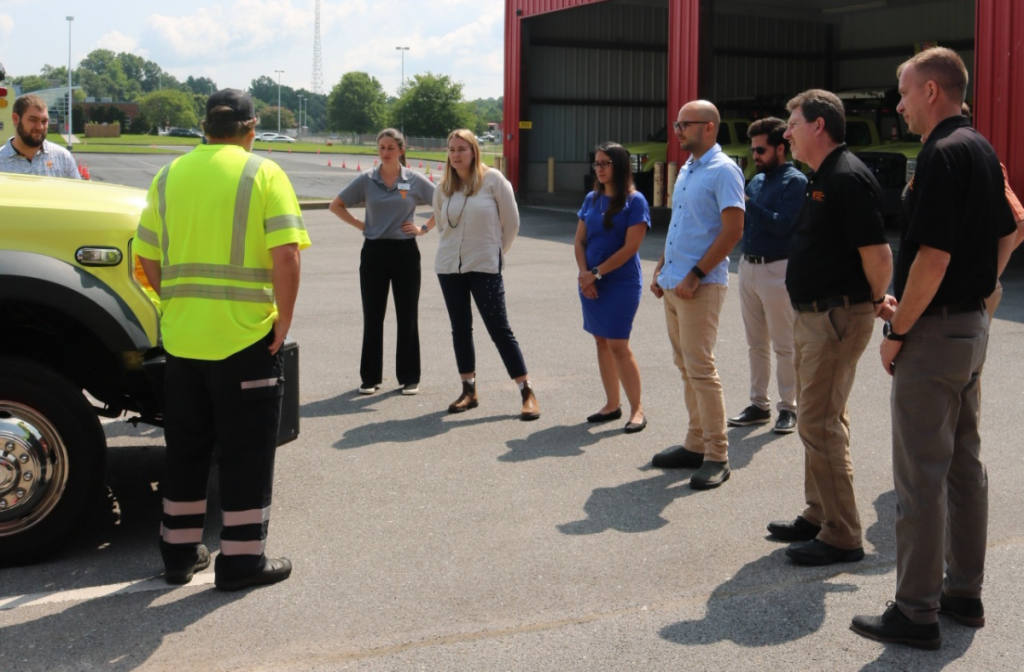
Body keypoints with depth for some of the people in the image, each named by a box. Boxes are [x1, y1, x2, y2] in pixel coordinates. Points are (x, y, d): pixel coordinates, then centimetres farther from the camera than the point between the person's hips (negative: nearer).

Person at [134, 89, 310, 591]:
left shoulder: (169, 176, 7)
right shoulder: (263, 174, -6)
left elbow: (148, 258, 7)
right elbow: (285, 255, -16)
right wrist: (283, 319, -7)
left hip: (180, 337, 5)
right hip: (246, 337, -4)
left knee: (185, 445, 16)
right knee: (247, 449, 5)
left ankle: (179, 552, 26)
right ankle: (242, 560, 11)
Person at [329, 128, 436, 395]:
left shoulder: (415, 180, -1)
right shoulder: (366, 180, 2)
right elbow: (336, 206, 10)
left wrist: (424, 228, -2)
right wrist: (360, 225, 1)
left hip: (405, 252, -1)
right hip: (374, 251, 1)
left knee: (407, 316, 5)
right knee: (372, 317, 5)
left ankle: (409, 378, 14)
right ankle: (370, 378, 14)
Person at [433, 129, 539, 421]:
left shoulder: (493, 180, -8)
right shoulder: (443, 187, 5)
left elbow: (511, 221, -3)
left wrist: (496, 249, 5)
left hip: (485, 266, -5)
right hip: (449, 266, 5)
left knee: (499, 329, -6)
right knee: (460, 329, 10)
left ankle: (527, 393, 1)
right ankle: (469, 391, 21)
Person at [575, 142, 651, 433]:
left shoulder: (634, 201, -9)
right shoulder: (591, 199, 9)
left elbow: (630, 248, -14)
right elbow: (580, 240, 9)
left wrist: (596, 273, -13)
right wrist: (584, 274, -7)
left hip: (621, 283, -6)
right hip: (591, 283, 6)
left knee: (618, 345, -8)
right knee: (601, 342, 9)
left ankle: (637, 409, 3)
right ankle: (612, 405, 20)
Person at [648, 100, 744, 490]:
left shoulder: (723, 171, -11)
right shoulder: (687, 170, 17)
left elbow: (733, 230, -18)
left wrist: (695, 275, -19)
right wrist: (662, 269, 15)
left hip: (701, 286, -9)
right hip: (674, 283, 9)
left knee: (700, 368, -8)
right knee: (686, 367, 12)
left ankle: (716, 456, -1)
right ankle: (695, 444, 20)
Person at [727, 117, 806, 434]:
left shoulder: (795, 181, -9)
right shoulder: (756, 181, 14)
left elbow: (782, 225, -18)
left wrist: (749, 205, -18)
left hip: (777, 269, -7)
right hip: (748, 266, 7)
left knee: (783, 344, 1)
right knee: (756, 343, 12)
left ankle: (788, 407, 9)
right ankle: (759, 404, 20)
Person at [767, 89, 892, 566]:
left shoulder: (849, 178, -19)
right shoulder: (820, 179, 14)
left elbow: (877, 254, -23)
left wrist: (875, 301, -8)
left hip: (838, 317, -11)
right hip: (813, 314, 11)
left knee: (819, 424, -8)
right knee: (821, 417, 17)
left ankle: (842, 538, 1)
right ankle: (820, 516, 29)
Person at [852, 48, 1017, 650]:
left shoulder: (943, 154, -19)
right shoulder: (982, 150, 12)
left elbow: (933, 258, -24)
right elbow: (1005, 237, 20)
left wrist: (896, 332, -16)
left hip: (935, 331, -10)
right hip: (974, 325, 10)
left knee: (921, 475, -3)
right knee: (964, 463, 16)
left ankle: (917, 613, 4)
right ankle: (965, 593, 27)